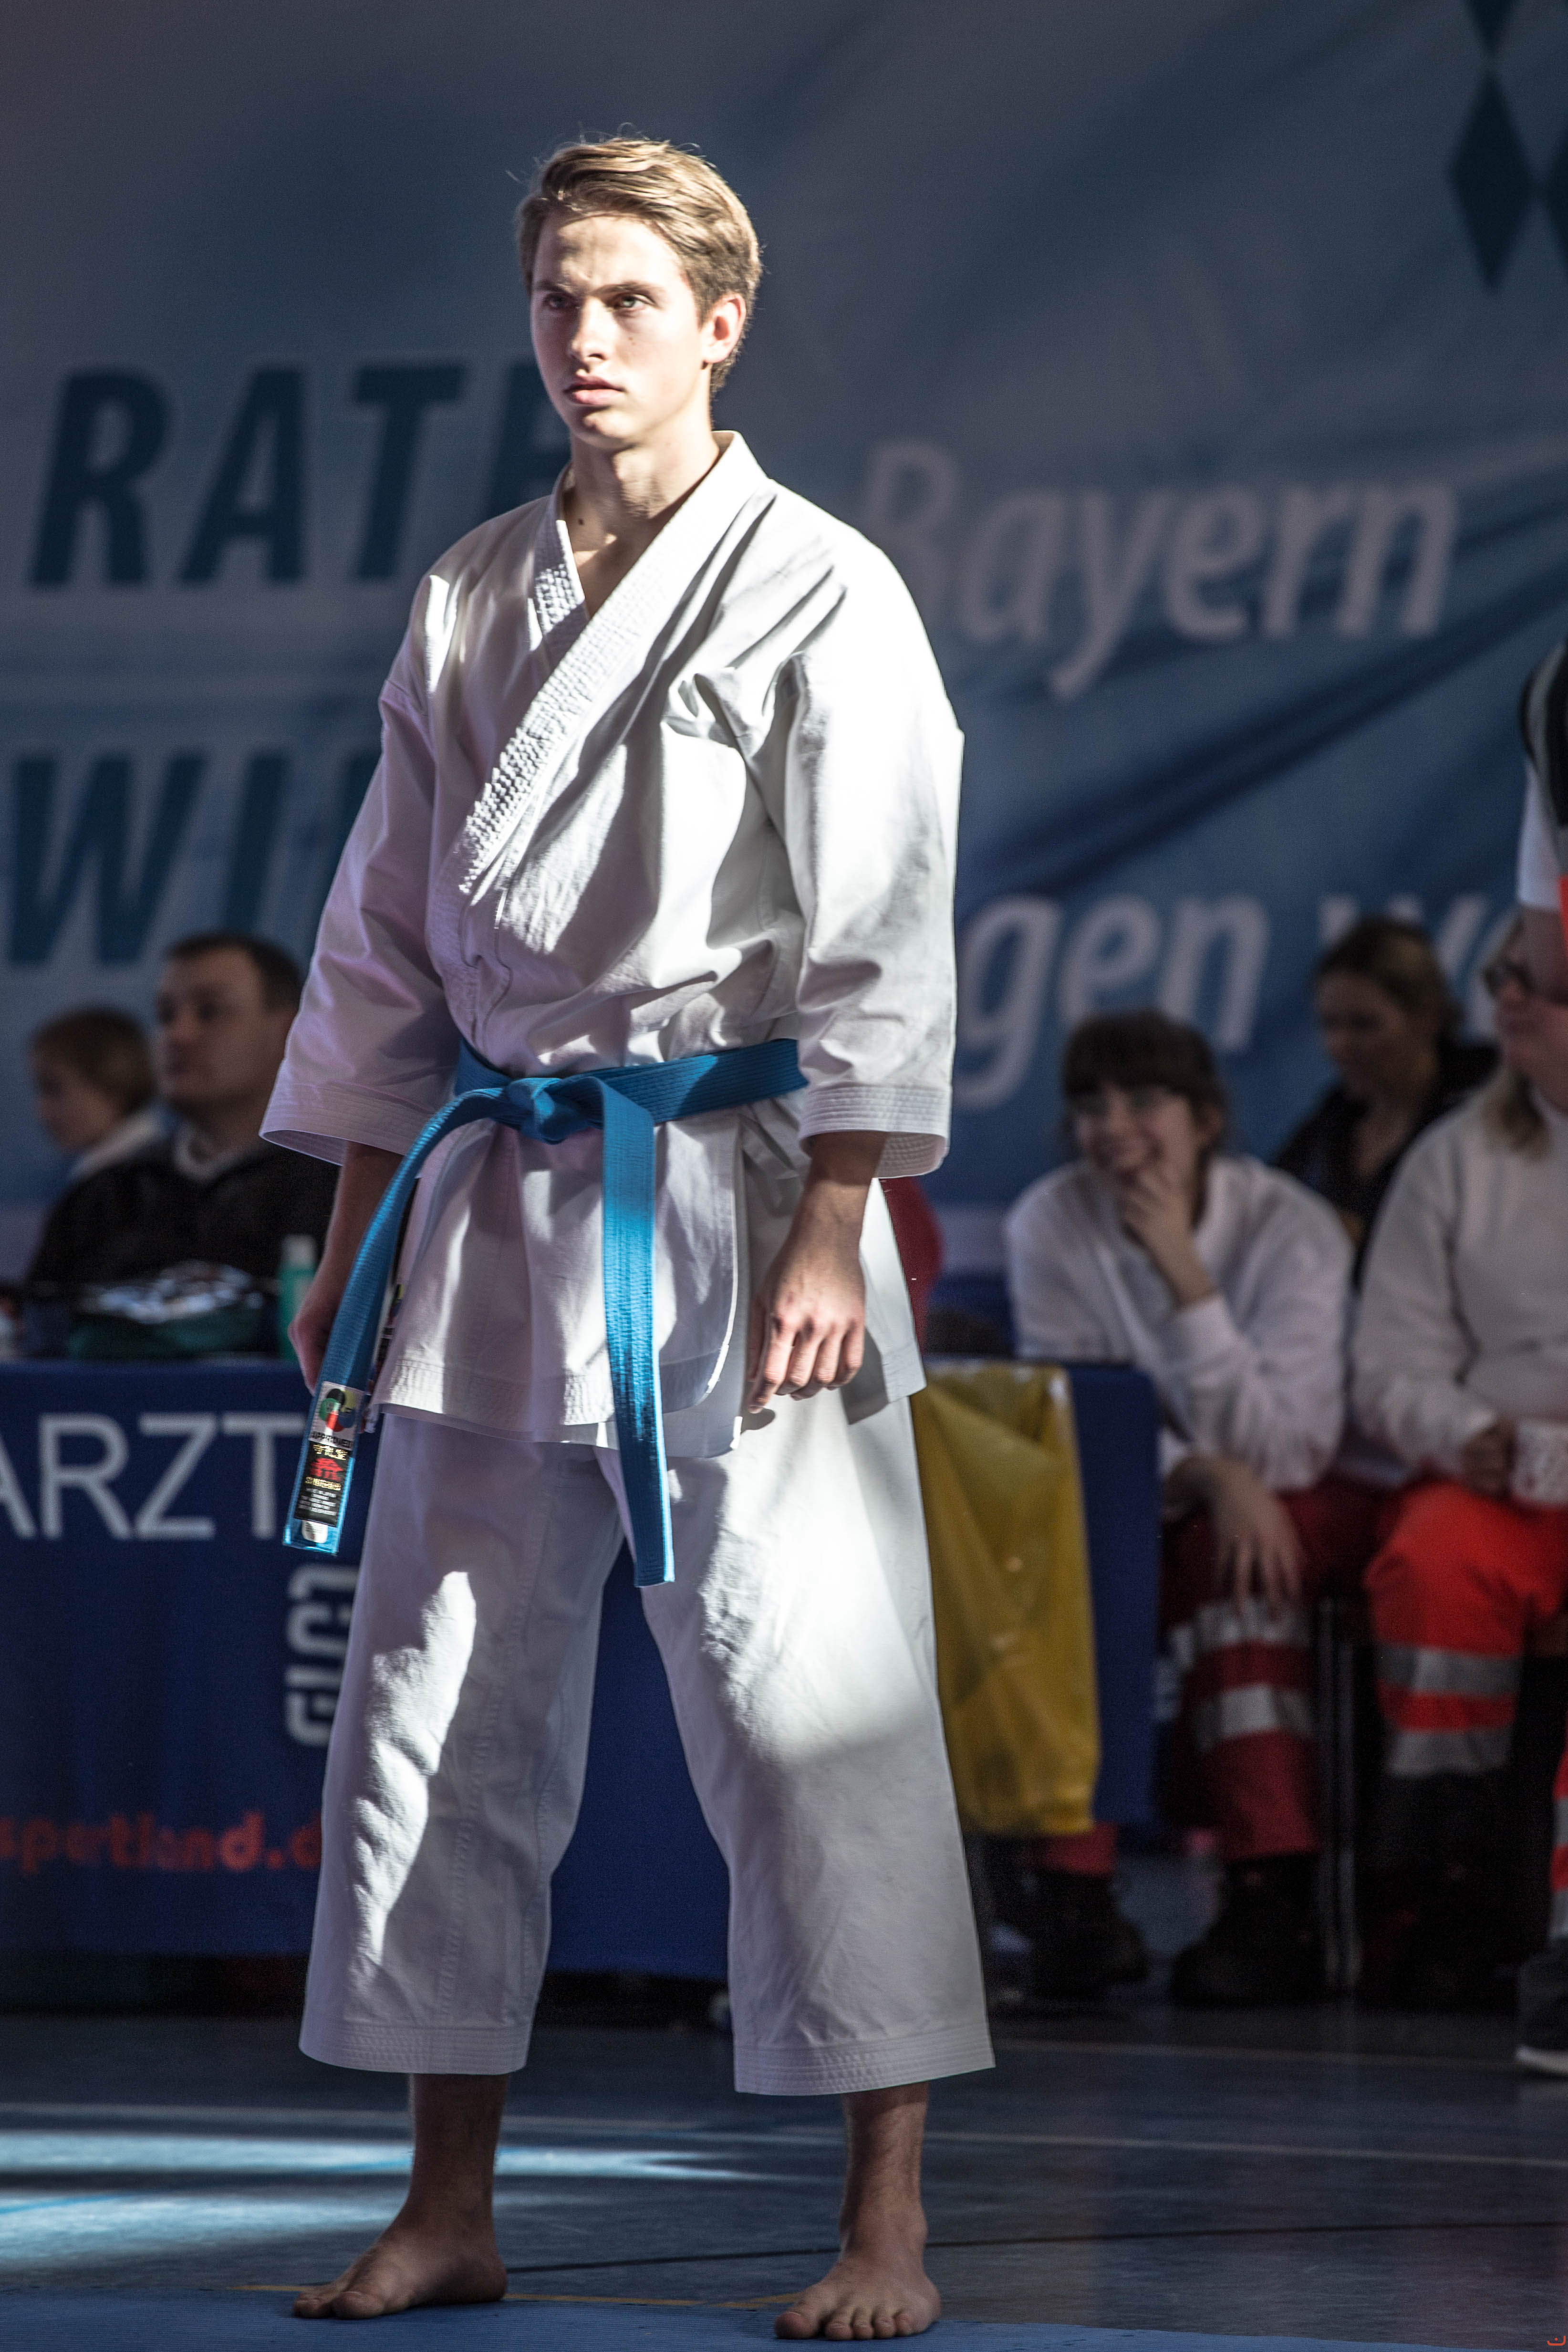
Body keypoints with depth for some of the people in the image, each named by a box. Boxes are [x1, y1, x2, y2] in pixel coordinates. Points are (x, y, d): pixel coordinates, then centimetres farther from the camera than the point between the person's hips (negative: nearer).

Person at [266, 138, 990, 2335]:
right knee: (439, 1699, 7)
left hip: (737, 1195, -6)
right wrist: (359, 1228, 13)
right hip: (500, 1211, 6)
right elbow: (386, 932, 17)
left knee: (804, 1700, -8)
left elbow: (878, 934, -8)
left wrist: (831, 1234, -16)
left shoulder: (821, 593, -4)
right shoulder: (471, 602, 12)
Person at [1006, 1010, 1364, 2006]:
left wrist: (1186, 1276, -32)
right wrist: (1208, 1475, -29)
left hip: (1302, 1504, -2)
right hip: (1139, 1506, 2)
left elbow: (1274, 1447, -24)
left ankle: (1275, 1904, -39)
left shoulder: (1293, 1230, -17)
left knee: (1230, 1564, -35)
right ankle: (1076, 1895, -33)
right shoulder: (1051, 1224, -9)